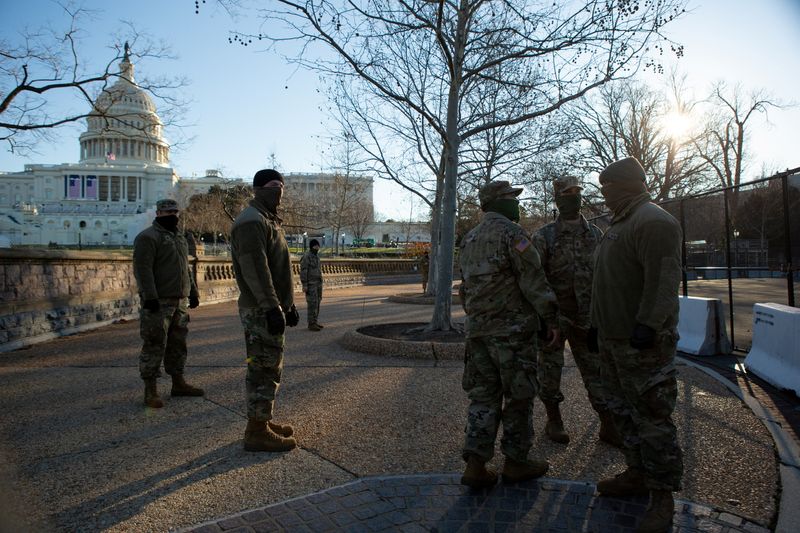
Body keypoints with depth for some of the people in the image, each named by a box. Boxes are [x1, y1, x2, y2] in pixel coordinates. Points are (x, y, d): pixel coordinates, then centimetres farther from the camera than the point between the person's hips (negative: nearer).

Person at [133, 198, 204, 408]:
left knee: (178, 344, 13)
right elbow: (143, 269, -16)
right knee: (155, 346, -4)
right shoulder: (148, 237, -8)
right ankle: (150, 391, 3)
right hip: (159, 303, -8)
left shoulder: (179, 237, 19)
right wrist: (149, 297, -23)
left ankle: (178, 383, 23)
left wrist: (193, 292, 20)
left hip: (180, 301, 8)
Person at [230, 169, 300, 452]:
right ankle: (257, 433, 6)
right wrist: (272, 307, -27)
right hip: (261, 311, -10)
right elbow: (255, 269, -23)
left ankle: (262, 422, 28)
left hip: (271, 309, 10)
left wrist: (288, 304, 23)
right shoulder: (251, 221, -14)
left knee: (268, 368, 16)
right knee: (264, 369, -4)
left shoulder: (269, 220, 20)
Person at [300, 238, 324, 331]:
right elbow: (303, 271, -17)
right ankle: (311, 324, -3)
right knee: (312, 303, -8)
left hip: (318, 283, 9)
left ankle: (315, 322, 17)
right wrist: (304, 285, -21)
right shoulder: (306, 256, -14)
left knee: (317, 303, 10)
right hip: (310, 284, -9)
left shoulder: (316, 256, 13)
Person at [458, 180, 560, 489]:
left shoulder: (469, 240, 15)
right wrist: (551, 318, -9)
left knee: (483, 395, 10)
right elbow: (533, 279, -15)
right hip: (512, 328, -7)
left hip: (478, 329, 7)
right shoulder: (510, 232, -10)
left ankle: (475, 465, 7)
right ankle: (516, 461, 17)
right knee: (518, 396, 6)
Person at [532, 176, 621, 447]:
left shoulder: (595, 234, 8)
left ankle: (608, 425, 17)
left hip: (586, 316, 3)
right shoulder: (544, 236, -5)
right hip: (554, 316, -3)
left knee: (597, 369, 7)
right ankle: (553, 421, 23)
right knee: (551, 369, 7)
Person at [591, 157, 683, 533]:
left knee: (652, 418, -2)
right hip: (613, 339, 10)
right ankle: (637, 475, 31)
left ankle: (662, 497, 10)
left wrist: (647, 326, -29)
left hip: (643, 342, -10)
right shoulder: (620, 224, 19)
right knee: (622, 411, 17)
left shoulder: (653, 221, -13)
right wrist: (598, 327, 23)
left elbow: (663, 280, -23)